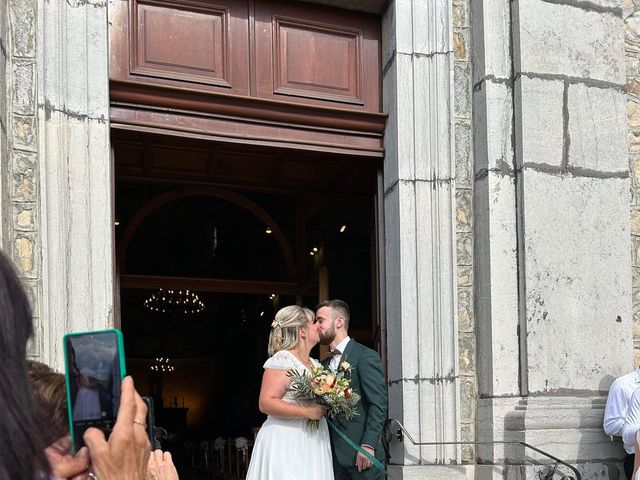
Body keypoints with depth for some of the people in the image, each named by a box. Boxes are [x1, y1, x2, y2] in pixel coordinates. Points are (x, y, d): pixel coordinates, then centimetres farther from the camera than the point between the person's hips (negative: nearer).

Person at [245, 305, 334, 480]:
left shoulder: (316, 364, 16)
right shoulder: (282, 360, -9)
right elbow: (266, 403, -18)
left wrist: (326, 407, 10)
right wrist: (307, 412, -19)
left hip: (313, 444, 8)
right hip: (287, 444, -8)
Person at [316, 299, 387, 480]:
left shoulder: (366, 356, -6)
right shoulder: (324, 364, 16)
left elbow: (378, 404, -12)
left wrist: (368, 445, -19)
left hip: (361, 453, -6)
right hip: (334, 455, 6)